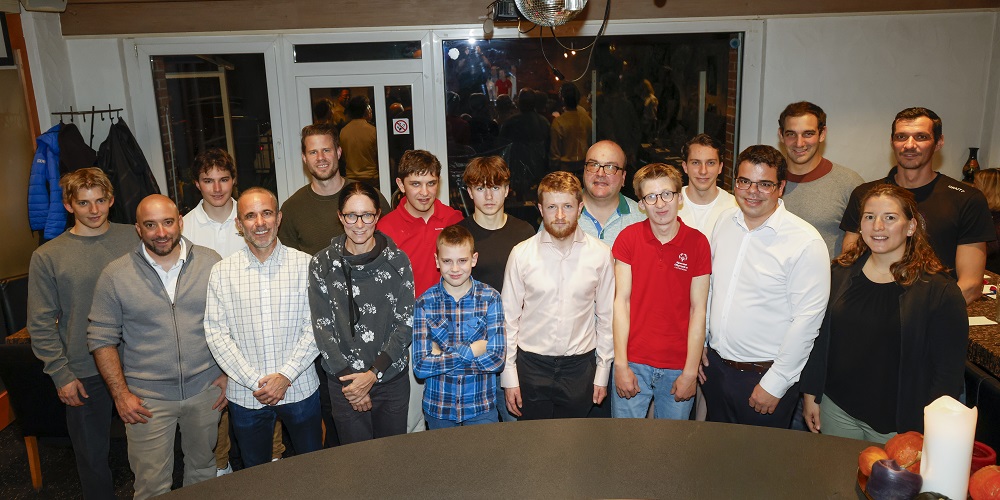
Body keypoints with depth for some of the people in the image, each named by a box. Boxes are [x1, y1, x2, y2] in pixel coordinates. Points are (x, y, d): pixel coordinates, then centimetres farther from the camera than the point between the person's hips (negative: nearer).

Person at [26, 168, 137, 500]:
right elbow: (41, 325, -2)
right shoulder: (47, 257, -4)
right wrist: (61, 375, -7)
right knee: (93, 454, 13)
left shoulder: (133, 239, -2)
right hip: (85, 373, -1)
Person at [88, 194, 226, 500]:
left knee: (203, 467, 20)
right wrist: (120, 394, -6)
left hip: (206, 390, 2)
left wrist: (227, 373, 0)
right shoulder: (115, 275, -6)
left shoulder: (211, 263, -3)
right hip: (146, 399, -1)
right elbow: (102, 338, -2)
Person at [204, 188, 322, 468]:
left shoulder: (305, 264, -4)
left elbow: (315, 328, -6)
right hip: (245, 395, 1)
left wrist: (286, 376, -14)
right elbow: (216, 334, -5)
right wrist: (255, 382, -12)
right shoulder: (222, 272, -2)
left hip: (301, 389, -1)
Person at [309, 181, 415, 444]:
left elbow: (406, 324, -5)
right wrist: (348, 377, -10)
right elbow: (323, 329, -4)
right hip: (344, 383, 0)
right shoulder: (322, 264, -3)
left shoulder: (397, 261, -4)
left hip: (392, 378, 0)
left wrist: (374, 373, -13)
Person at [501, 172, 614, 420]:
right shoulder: (521, 253, -6)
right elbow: (508, 318, -1)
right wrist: (509, 376, -1)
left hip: (579, 365, 1)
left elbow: (607, 316, 3)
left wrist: (603, 372, 5)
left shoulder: (600, 254, -4)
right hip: (532, 364, 0)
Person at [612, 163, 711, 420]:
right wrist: (621, 364, -7)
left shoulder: (697, 242, -3)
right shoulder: (628, 238, -3)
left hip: (678, 367, 0)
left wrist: (690, 372, -6)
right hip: (633, 363, 0)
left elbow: (698, 309, -3)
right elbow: (621, 301, -4)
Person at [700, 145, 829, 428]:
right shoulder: (725, 222, 2)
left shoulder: (806, 242, -15)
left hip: (765, 375, -5)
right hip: (715, 365, 5)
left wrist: (774, 383, -15)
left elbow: (806, 320, -16)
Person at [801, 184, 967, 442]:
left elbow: (949, 370, -9)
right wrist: (811, 394, 6)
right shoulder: (840, 273, 0)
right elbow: (819, 340, 6)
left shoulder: (939, 290, -11)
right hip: (837, 410, 4)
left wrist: (925, 430, -10)